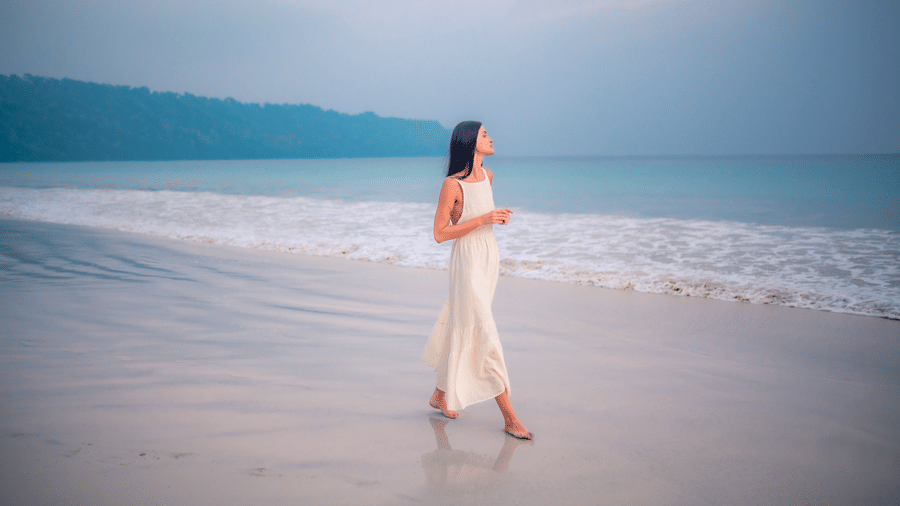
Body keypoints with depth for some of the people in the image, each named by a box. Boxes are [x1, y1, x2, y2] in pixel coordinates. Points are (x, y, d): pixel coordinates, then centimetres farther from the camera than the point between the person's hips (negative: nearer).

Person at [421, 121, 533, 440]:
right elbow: (440, 233, -15)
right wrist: (483, 219, -19)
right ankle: (508, 417, -3)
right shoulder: (452, 184, -15)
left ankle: (441, 394, 33)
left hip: (489, 258, 8)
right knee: (484, 334, -6)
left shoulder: (487, 176, 8)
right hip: (467, 261, -8)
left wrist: (498, 217, 3)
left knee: (460, 329, 17)